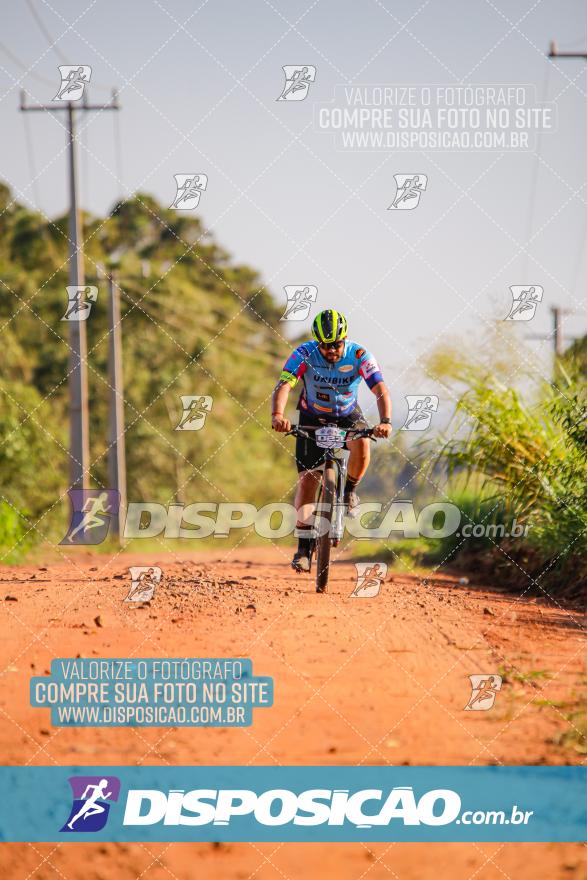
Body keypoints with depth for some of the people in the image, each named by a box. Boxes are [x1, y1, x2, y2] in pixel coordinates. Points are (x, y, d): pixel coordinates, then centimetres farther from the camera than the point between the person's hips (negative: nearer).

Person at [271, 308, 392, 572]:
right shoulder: (304, 354, -24)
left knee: (362, 443, -33)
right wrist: (277, 415, -55)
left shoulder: (359, 355, -24)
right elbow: (283, 385, -35)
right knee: (307, 478, -12)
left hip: (348, 415, 0)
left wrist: (385, 421, -51)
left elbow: (381, 390, -31)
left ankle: (350, 490, -4)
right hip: (312, 418, 0)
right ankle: (303, 546, -6)